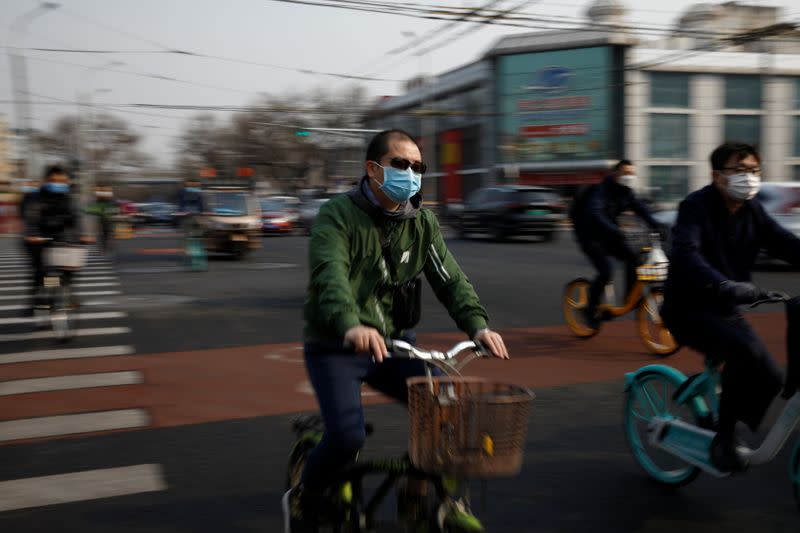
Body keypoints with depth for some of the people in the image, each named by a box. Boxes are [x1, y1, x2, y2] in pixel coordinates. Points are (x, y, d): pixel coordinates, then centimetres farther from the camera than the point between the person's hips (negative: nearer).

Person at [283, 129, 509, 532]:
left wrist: (477, 324, -24)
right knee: (347, 436, -20)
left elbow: (450, 279, -6)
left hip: (395, 343, 5)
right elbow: (331, 276, -31)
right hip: (337, 347, -5)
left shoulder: (422, 223, 4)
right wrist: (352, 326, -51)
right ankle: (302, 500, 11)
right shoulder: (337, 216, -14)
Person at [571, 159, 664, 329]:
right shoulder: (601, 190, -21)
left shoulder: (627, 193, 2)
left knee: (632, 257, -14)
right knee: (605, 271, -20)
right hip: (589, 235, -7)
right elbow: (594, 212, -38)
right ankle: (590, 310, -2)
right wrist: (614, 229, -52)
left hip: (607, 234, 7)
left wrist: (657, 227, -24)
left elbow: (642, 210, -7)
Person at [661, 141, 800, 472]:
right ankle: (724, 436, -14)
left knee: (769, 377, -4)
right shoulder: (697, 206, -17)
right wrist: (725, 285, -49)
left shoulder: (752, 211, 4)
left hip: (725, 309, 7)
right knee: (746, 351, -30)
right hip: (688, 309, -7)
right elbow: (685, 254, -33)